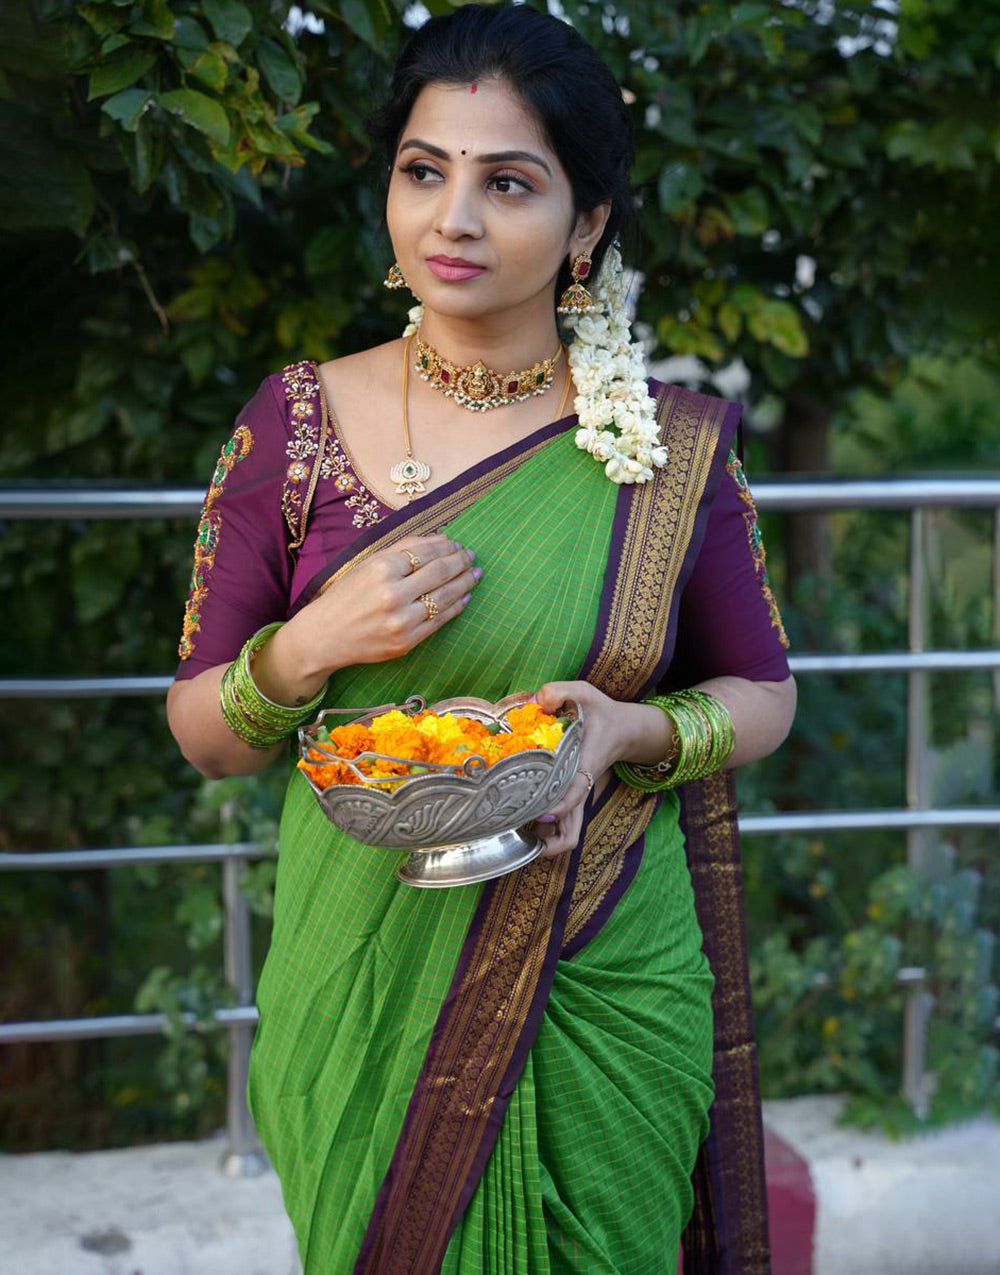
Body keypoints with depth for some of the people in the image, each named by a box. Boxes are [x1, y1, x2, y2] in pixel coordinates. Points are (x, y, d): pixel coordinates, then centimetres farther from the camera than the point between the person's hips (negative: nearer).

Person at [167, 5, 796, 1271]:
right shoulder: (296, 422, -4)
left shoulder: (673, 443, -6)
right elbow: (203, 733, 1)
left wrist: (632, 731, -15)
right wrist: (310, 647, -19)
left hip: (601, 985, 0)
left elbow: (760, 694, 6)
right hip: (365, 979, 1)